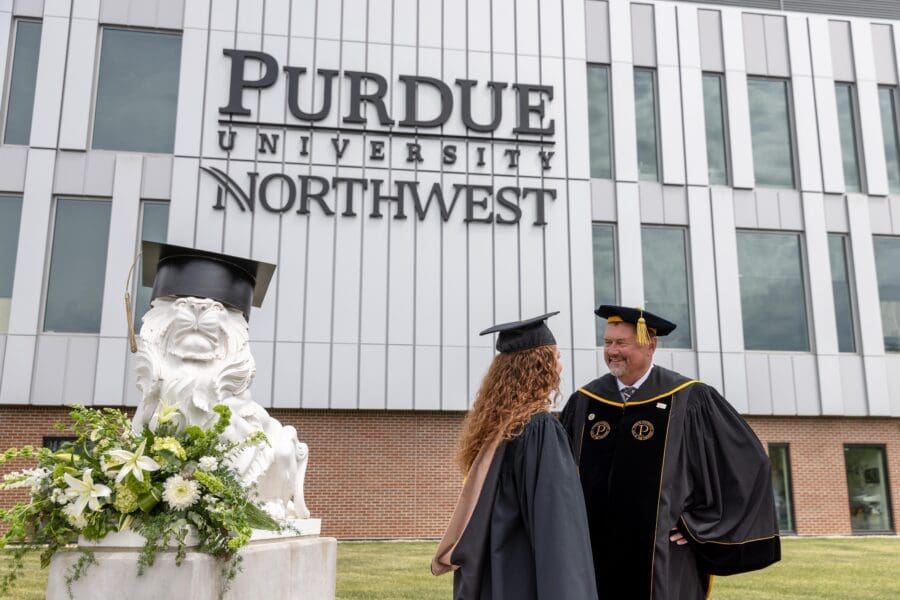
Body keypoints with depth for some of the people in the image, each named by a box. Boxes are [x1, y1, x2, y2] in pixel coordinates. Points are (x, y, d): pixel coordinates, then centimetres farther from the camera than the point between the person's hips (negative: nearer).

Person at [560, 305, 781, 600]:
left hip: (663, 560, -3)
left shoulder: (689, 400, -5)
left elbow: (748, 462, -4)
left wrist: (698, 523, -7)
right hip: (593, 557, 3)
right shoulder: (583, 403, 5)